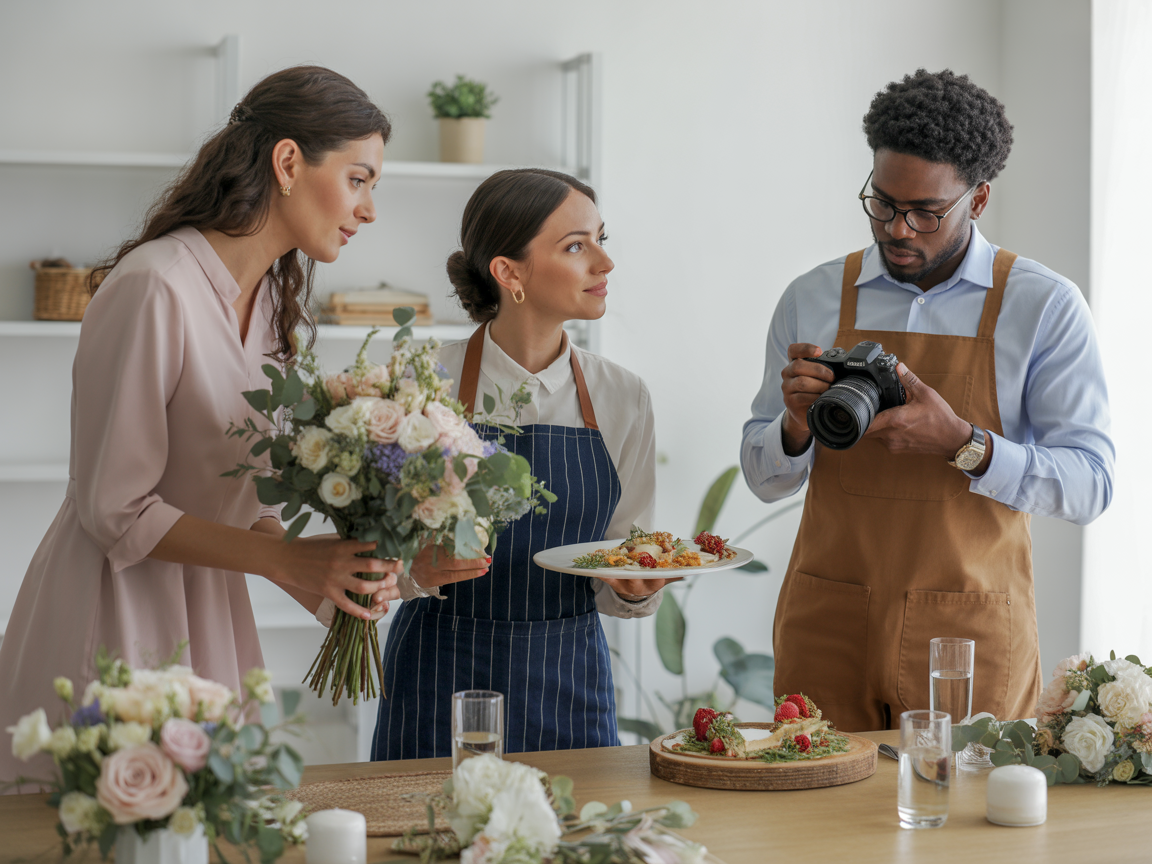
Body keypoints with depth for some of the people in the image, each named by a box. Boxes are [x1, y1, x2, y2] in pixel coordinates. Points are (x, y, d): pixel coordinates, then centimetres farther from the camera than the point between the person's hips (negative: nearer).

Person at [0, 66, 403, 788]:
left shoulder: (271, 300, 8)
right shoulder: (153, 289, -19)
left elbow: (246, 497, 11)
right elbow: (115, 510, -18)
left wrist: (323, 582, -6)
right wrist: (285, 559, -19)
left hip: (209, 617, 8)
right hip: (114, 614, -8)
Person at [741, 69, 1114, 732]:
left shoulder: (1045, 307, -3)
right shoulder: (812, 299, 4)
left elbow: (1091, 484, -8)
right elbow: (766, 478, 10)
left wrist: (962, 443, -22)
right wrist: (798, 425, -12)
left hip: (971, 637, -2)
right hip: (828, 629, 2)